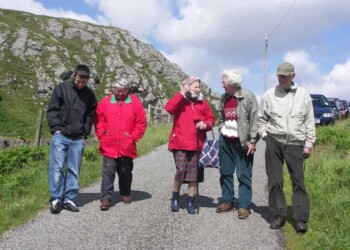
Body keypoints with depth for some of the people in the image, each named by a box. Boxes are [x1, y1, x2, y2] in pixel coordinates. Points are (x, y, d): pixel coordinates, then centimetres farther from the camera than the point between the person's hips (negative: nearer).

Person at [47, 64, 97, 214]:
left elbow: (91, 115, 13)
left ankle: (69, 199, 12)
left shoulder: (89, 95, 8)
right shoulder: (62, 88, 1)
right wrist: (56, 128, -8)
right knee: (57, 167, -5)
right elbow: (52, 110, 1)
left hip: (78, 139, 2)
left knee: (74, 170, 4)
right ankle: (56, 199, 4)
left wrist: (85, 133, 3)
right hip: (60, 136, -2)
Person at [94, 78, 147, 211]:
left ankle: (126, 194, 33)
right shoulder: (105, 102, 3)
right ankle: (106, 198, 7)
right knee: (108, 172, 1)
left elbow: (141, 123, -1)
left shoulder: (135, 102, 0)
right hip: (109, 146, 0)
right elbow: (99, 121, 7)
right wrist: (102, 136, -2)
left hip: (127, 146, 0)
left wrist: (133, 138, -5)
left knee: (125, 172, 14)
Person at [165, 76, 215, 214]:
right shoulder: (180, 101, 2)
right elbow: (169, 108, -18)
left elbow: (211, 118, 15)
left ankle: (190, 201, 18)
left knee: (194, 174, 6)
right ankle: (175, 197, 14)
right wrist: (182, 93, -18)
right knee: (181, 170, -10)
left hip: (196, 144, 3)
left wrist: (206, 124, -7)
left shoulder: (202, 103, 11)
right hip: (180, 143, -3)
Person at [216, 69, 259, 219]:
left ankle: (244, 206, 8)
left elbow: (254, 120, -13)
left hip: (242, 142, -6)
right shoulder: (224, 98, 10)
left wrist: (252, 141, -16)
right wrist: (221, 131, 7)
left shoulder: (248, 97, -10)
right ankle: (228, 201, 25)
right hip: (225, 140, 7)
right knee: (225, 172, 12)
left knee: (244, 175, 0)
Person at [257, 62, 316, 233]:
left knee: (298, 180, 1)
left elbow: (309, 122, 7)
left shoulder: (303, 95, 5)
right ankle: (279, 215, 16)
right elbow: (261, 118, 12)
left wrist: (308, 144, 3)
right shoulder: (269, 95, 4)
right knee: (274, 180, 4)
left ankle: (300, 218, 9)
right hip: (273, 142, 1)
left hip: (295, 144, 0)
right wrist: (265, 136, 1)